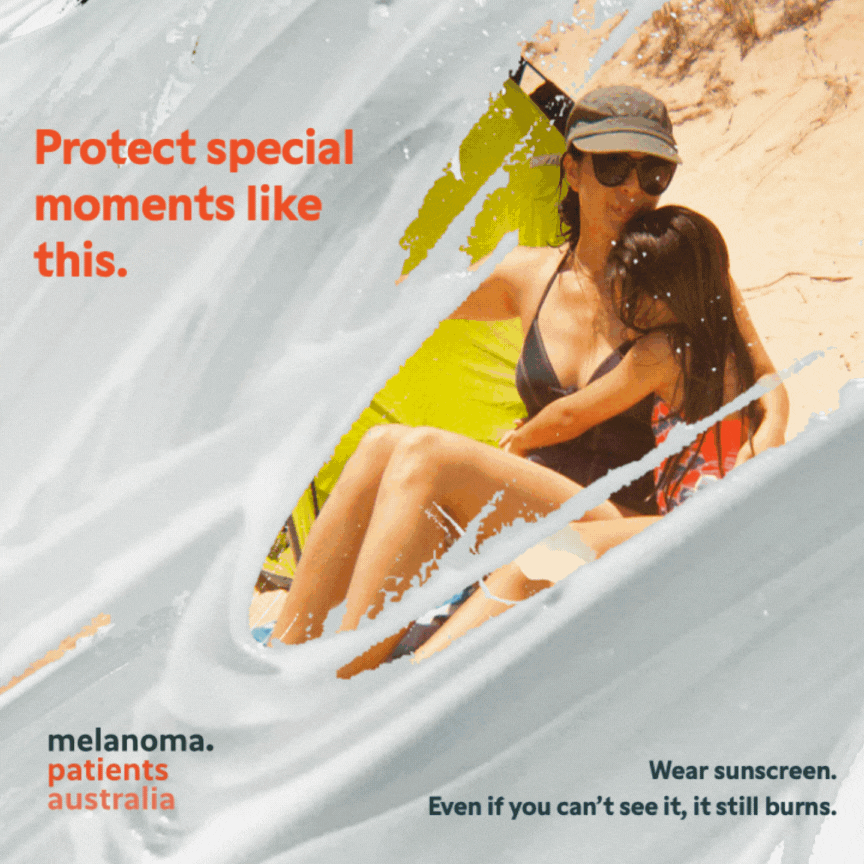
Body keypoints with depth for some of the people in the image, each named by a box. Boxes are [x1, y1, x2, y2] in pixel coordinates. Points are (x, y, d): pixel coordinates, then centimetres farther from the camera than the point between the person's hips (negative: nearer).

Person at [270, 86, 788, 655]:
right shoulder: (529, 276, 11)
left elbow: (767, 386, 8)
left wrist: (762, 448, -12)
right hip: (527, 518, 5)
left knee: (426, 455, -28)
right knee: (385, 445, -24)